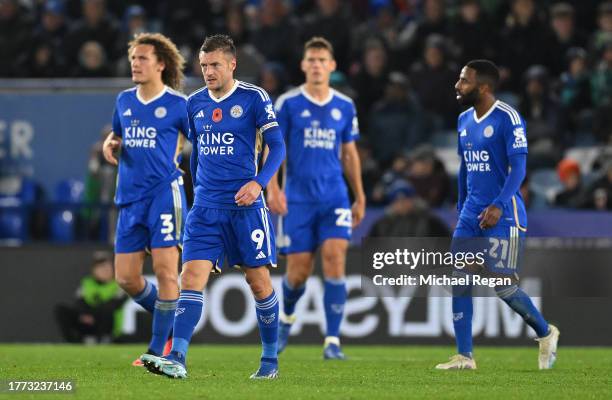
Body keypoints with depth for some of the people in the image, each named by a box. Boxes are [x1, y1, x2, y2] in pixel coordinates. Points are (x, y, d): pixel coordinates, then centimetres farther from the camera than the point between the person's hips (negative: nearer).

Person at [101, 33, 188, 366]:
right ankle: (171, 323, 27)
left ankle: (158, 350, -6)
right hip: (130, 199, 6)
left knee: (165, 269, -11)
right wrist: (109, 144, 8)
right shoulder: (124, 100, 13)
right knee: (126, 278, 3)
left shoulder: (178, 104, -3)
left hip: (164, 193, -6)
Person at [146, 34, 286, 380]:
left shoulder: (254, 98, -5)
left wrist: (258, 183, -20)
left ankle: (270, 360, 19)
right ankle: (177, 360, -19)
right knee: (192, 277, -11)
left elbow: (277, 147, -6)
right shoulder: (195, 103, 10)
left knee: (259, 281, 4)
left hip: (245, 206, -4)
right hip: (206, 208, 4)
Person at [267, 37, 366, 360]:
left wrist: (360, 197, 15)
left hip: (335, 198, 1)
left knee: (335, 262, -14)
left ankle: (332, 342, -12)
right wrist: (273, 188, -15)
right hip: (298, 199, -1)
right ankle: (287, 316, 35)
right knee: (299, 271, 1)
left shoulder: (345, 107, 7)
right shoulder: (288, 103, -1)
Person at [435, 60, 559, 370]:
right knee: (459, 283, -1)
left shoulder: (507, 118, -12)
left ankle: (546, 334, 16)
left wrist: (499, 206, -26)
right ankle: (464, 356, 2)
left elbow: (518, 168, -17)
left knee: (502, 286, -8)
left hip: (503, 216, -8)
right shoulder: (464, 120, 13)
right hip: (471, 215, 8)